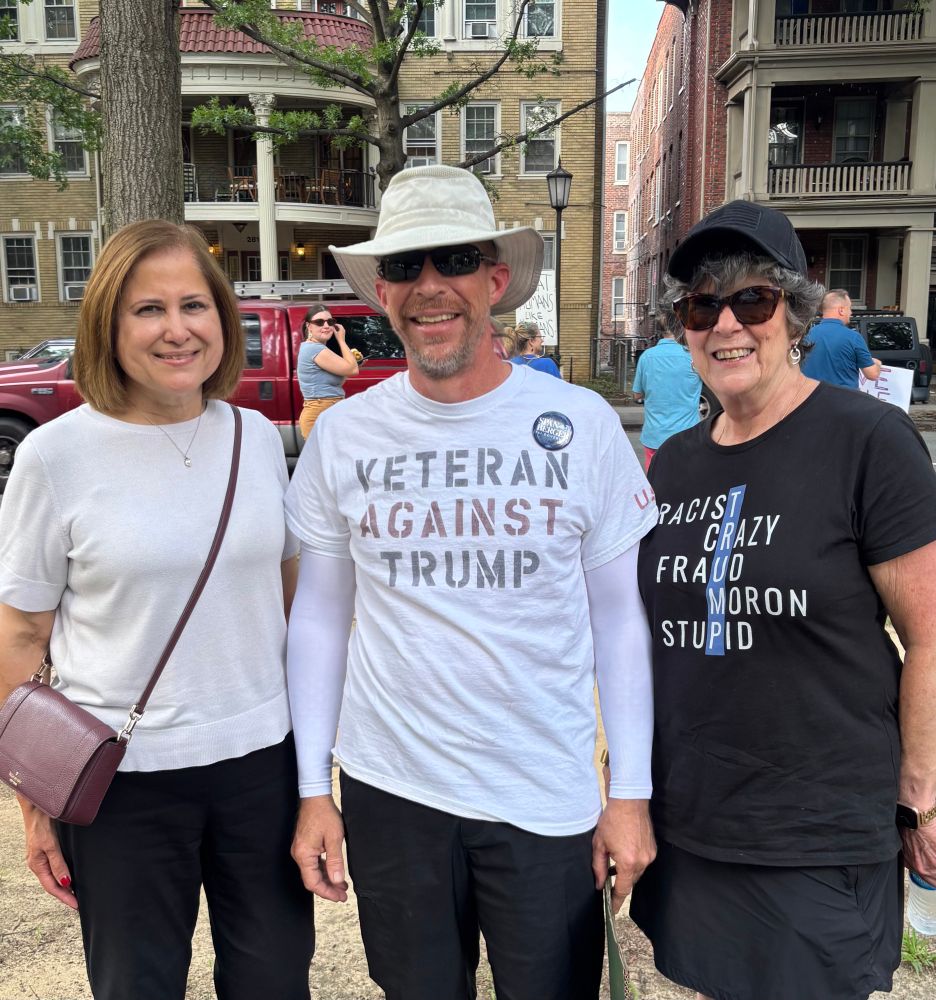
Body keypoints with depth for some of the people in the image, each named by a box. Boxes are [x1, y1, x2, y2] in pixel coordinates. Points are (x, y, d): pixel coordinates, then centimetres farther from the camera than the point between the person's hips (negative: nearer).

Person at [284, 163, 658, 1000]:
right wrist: (313, 790, 3)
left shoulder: (582, 426, -7)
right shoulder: (342, 436, -3)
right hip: (388, 790, 2)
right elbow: (319, 616, 3)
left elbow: (620, 615, -2)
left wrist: (633, 792, -3)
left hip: (547, 799, -1)